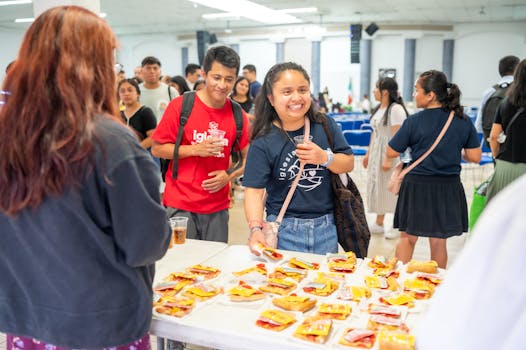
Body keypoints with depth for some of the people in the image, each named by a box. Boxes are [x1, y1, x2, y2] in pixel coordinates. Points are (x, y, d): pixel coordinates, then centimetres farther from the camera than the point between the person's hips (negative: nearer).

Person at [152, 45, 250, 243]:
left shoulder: (238, 115, 2)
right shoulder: (181, 106, -5)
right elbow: (157, 149, -3)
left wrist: (229, 175, -7)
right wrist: (196, 149, -15)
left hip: (218, 208, 3)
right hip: (180, 206, -2)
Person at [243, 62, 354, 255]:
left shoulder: (325, 125, -1)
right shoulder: (263, 143, -11)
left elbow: (349, 163, 2)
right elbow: (254, 190, -14)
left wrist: (325, 158, -18)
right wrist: (255, 229, -30)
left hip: (326, 227, 3)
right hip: (285, 231, -3)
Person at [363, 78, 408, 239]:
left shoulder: (396, 109, -16)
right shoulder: (378, 109, 11)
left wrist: (388, 159, -25)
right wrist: (368, 153, 17)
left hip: (392, 153, -9)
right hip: (376, 153, 9)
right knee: (376, 186, 13)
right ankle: (378, 224, 25)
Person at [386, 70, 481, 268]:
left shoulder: (414, 121, -12)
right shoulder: (464, 121, -2)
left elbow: (391, 153, -6)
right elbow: (475, 157, 0)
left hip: (417, 186, -3)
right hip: (449, 188, 3)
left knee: (407, 238, 14)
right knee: (439, 242, 16)